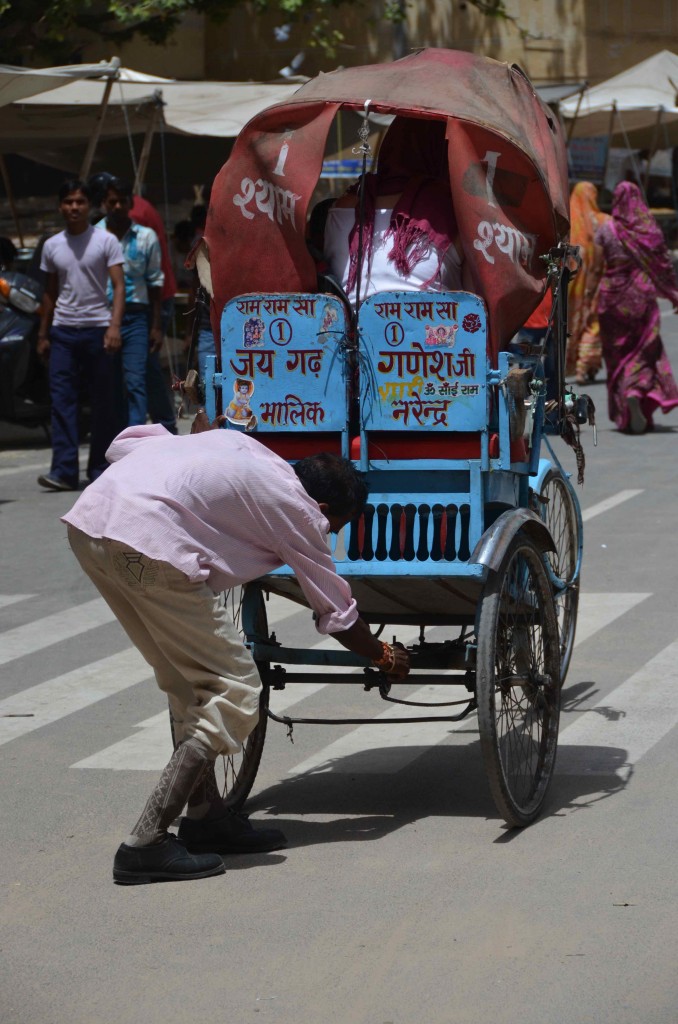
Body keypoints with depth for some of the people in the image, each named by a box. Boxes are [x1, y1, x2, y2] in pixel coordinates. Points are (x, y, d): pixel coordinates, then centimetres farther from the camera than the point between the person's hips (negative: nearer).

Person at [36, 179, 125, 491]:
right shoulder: (52, 246, 10)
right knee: (61, 400, -7)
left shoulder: (106, 241, -1)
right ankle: (64, 470, -11)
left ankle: (100, 469, 10)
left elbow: (118, 286, -6)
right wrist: (42, 334, 16)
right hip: (62, 330, 3)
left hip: (97, 328, -3)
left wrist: (114, 326, -18)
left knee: (103, 402, 2)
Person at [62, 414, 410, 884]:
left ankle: (206, 816, 30)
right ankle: (146, 845, -3)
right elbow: (338, 615, 21)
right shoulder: (298, 511, 10)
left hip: (88, 519, 9)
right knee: (234, 694, 1)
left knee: (189, 681, 22)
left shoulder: (231, 441, 28)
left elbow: (124, 443, 27)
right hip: (148, 542, -9)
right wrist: (385, 656, 40)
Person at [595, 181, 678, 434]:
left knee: (618, 354, 9)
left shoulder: (605, 230, -5)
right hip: (641, 297, 0)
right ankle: (637, 390, -17)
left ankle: (623, 412, 6)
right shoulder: (649, 228, -2)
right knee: (643, 348, 9)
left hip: (612, 296, 0)